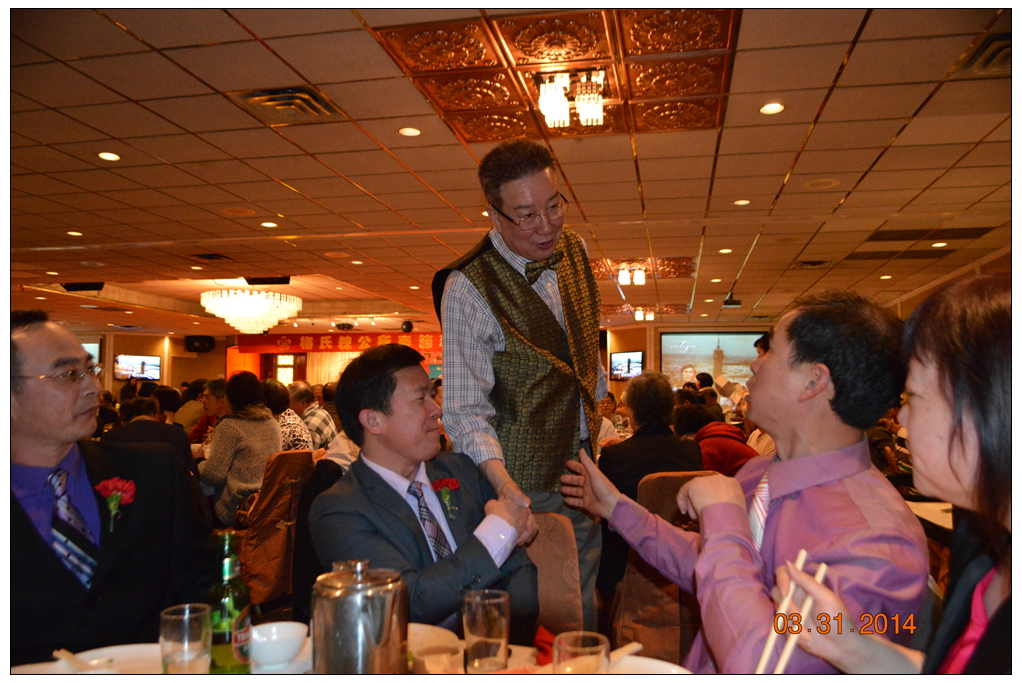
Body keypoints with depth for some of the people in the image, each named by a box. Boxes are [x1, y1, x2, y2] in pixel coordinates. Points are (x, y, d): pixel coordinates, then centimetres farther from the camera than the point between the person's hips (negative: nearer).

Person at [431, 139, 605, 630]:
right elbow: (465, 410, -23)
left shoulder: (572, 249, 1)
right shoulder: (467, 289, -21)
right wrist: (503, 486, -36)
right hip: (523, 478, -6)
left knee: (583, 613, 17)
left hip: (580, 461, 6)